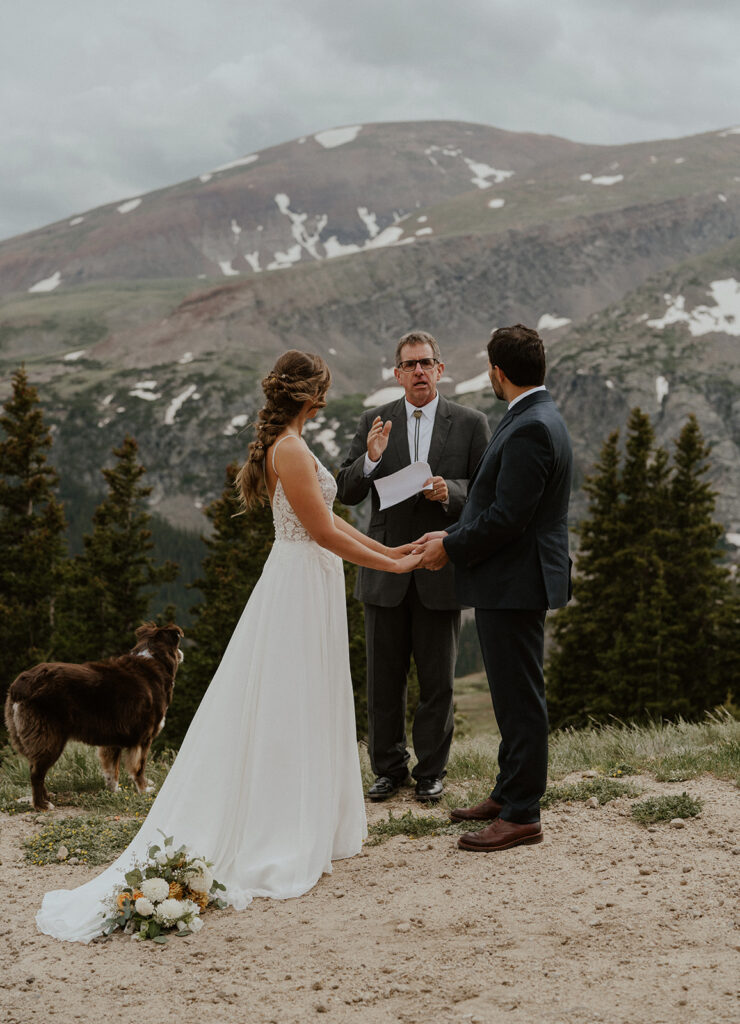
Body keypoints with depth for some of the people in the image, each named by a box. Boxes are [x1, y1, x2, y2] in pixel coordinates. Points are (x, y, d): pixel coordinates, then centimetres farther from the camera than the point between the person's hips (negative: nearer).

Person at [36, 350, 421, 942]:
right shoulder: (291, 451, -19)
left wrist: (389, 549, 16)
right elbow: (323, 531, -19)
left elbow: (327, 519, 17)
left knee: (307, 709, 14)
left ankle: (307, 828, 22)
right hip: (303, 582, -10)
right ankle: (281, 843, 3)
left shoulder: (289, 446, 13)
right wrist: (393, 566, -13)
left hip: (307, 582, 10)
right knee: (289, 710, -4)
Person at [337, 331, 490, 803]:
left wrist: (449, 492, -19)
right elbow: (347, 492, 1)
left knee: (438, 680, 6)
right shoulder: (375, 423, 5)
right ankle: (389, 768, 21)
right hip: (385, 570, 1)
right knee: (384, 679, 8)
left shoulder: (471, 423, 2)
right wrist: (370, 459, -19)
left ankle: (432, 771, 19)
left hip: (441, 569, -1)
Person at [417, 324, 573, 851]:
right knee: (513, 695, 18)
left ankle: (522, 815, 4)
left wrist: (452, 548, -11)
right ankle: (508, 793, 29)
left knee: (520, 699, -3)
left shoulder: (530, 430, -21)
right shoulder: (538, 419, 13)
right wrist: (453, 535, 10)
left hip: (516, 584, -11)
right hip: (513, 583, 11)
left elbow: (507, 517, -24)